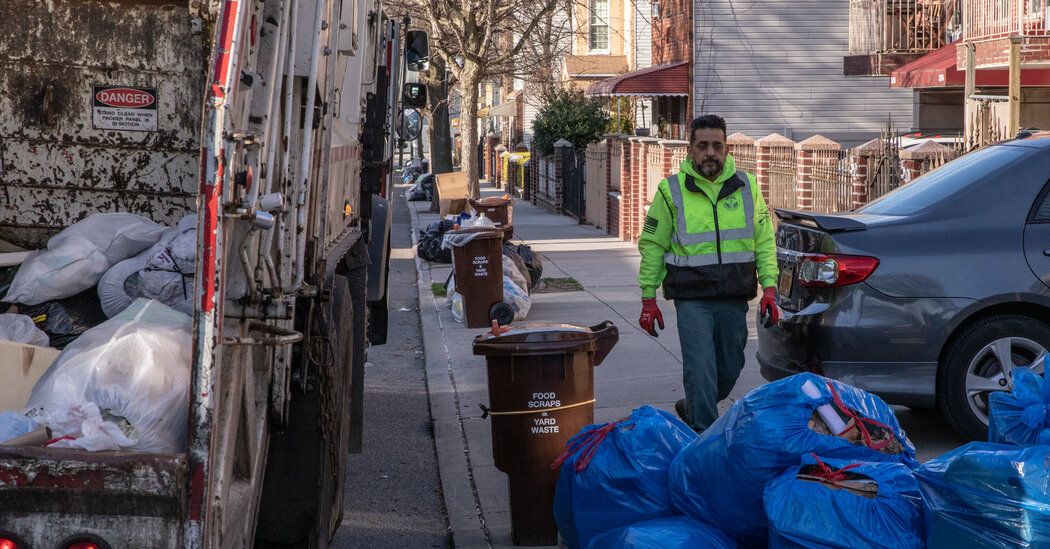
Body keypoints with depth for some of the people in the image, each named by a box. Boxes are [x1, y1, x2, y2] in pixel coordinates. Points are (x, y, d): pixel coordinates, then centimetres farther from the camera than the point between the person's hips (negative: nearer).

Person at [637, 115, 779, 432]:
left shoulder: (746, 186, 7)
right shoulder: (672, 190, 0)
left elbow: (765, 241, 11)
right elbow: (652, 246, 4)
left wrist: (769, 286, 0)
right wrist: (648, 299, 2)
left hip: (734, 298, 4)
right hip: (692, 298, -4)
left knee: (729, 370, 13)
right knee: (701, 373, -11)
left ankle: (690, 410, 39)